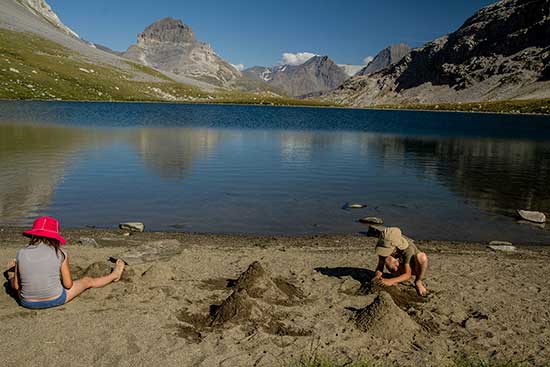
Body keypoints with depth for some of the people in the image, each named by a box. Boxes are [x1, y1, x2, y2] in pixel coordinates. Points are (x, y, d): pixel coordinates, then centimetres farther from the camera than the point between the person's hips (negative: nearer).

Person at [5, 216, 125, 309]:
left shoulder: (21, 253, -10)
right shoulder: (60, 254, -14)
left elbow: (16, 286, -2)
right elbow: (68, 285, -8)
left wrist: (10, 277, 20)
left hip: (27, 302, 3)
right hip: (55, 300, -2)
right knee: (87, 281, 23)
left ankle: (10, 274, 72)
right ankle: (114, 276, 47)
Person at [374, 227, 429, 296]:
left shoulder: (408, 248, -36)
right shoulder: (385, 249, -25)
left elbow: (408, 274, -35)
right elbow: (380, 265, -15)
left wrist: (391, 281, -47)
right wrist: (378, 276, -37)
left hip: (413, 268, -2)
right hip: (401, 269, 2)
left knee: (422, 256, -36)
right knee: (388, 259, -33)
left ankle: (418, 281, -10)